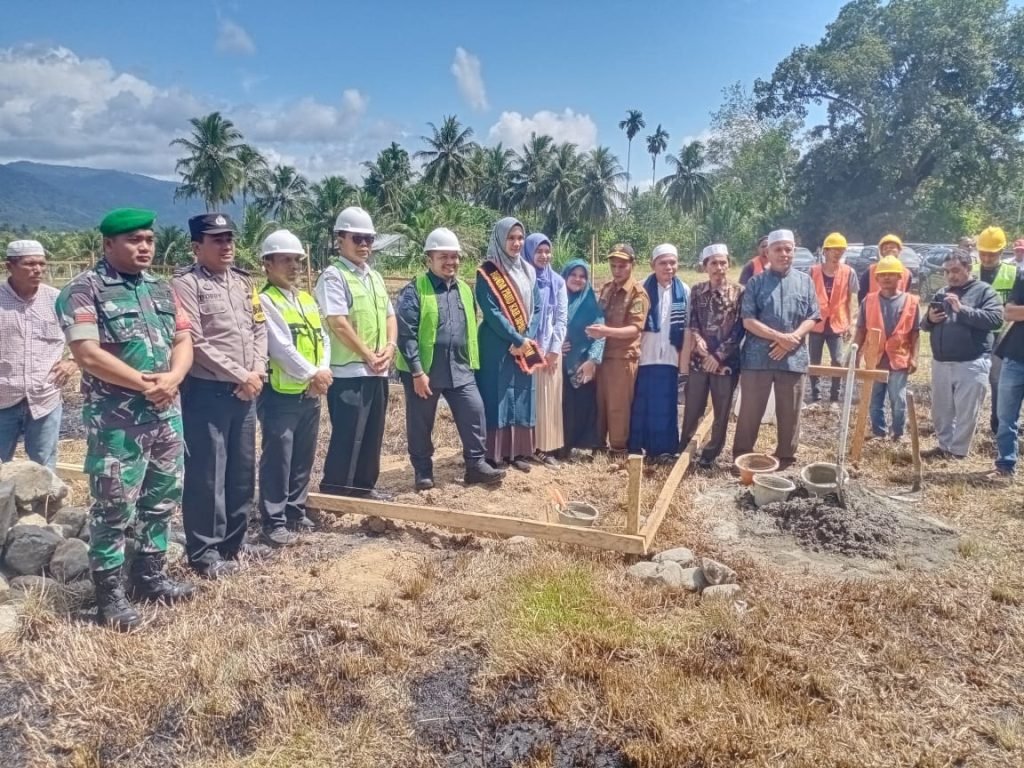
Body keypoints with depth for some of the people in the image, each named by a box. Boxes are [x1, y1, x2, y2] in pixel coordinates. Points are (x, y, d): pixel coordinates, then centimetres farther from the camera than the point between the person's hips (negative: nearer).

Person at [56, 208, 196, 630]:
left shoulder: (162, 289, 13)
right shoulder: (84, 289, -7)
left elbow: (183, 341, 8)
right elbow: (88, 354, -17)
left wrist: (172, 379, -11)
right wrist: (145, 383, -16)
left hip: (167, 412, 7)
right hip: (115, 417, -6)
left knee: (163, 497, 14)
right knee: (113, 506, 0)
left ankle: (151, 574, 30)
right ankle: (109, 592, 13)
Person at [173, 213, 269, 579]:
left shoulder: (244, 281, 13)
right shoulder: (186, 284, -9)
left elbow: (259, 329, 12)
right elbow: (196, 343, -16)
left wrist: (257, 372, -3)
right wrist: (240, 375, -13)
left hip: (245, 392, 7)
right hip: (206, 392, -7)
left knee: (243, 470, 14)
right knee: (206, 474, 0)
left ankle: (235, 539, 29)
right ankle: (204, 551, 13)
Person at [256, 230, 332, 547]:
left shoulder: (307, 299, 15)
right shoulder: (264, 300, -9)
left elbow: (323, 338, 10)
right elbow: (281, 347, -17)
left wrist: (324, 370, -7)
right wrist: (311, 374, -14)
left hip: (311, 394, 8)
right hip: (280, 393, -7)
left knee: (303, 458, 14)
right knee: (277, 460, -2)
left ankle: (295, 512, 27)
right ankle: (274, 521, 7)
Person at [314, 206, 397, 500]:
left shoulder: (375, 276, 16)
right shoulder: (333, 276, -9)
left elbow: (390, 316, 17)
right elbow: (338, 323, -17)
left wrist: (389, 347, -1)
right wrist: (368, 355, -15)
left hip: (378, 370, 8)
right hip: (349, 370, -8)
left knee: (372, 433, 14)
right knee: (347, 435, -3)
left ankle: (364, 485, 26)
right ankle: (334, 491, 8)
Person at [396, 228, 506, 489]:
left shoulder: (464, 290, 11)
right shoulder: (414, 291, -9)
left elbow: (472, 328, 19)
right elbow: (406, 334, -14)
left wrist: (470, 361, 15)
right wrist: (417, 372, -17)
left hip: (459, 369, 5)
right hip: (423, 370, -5)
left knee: (474, 413, 1)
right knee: (420, 423, 7)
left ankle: (476, 464, 14)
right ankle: (423, 471, 21)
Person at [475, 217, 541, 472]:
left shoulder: (528, 272, 11)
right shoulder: (487, 272, -7)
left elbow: (536, 308, 9)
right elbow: (491, 312, -14)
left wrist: (528, 339, -6)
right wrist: (517, 339, -16)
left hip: (525, 348, 6)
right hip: (497, 346, -6)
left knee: (521, 398, 9)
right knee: (497, 397, -4)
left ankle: (518, 451, 17)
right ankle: (493, 455, 2)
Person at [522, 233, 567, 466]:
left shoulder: (557, 281, 7)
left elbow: (562, 318, 6)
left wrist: (554, 350, -3)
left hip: (551, 349, 3)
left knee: (549, 397, 5)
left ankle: (546, 446, 11)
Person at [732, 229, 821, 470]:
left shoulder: (805, 282, 8)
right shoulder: (756, 283, 2)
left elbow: (812, 318, 4)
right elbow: (748, 320, -7)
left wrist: (793, 337, -14)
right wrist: (779, 336, -16)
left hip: (794, 358, 2)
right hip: (757, 357, -2)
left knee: (790, 412, 9)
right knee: (750, 411, 3)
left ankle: (785, 457, 22)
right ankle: (742, 456, 14)